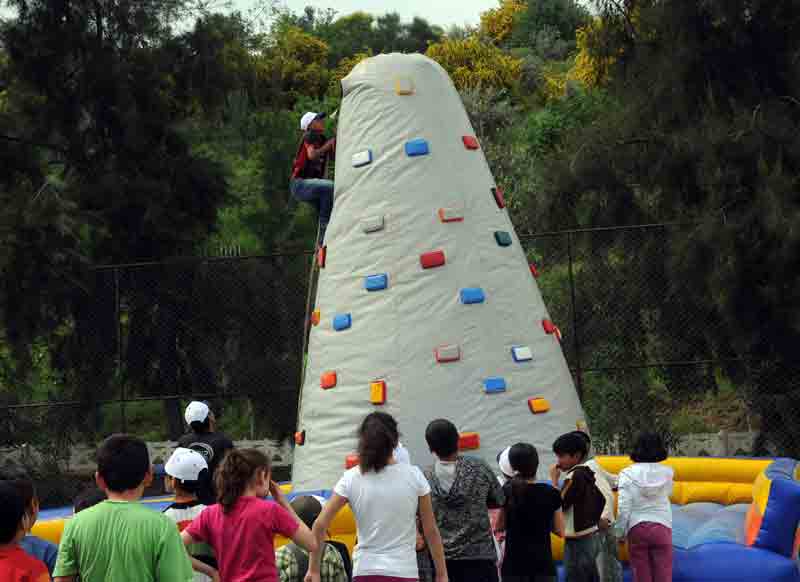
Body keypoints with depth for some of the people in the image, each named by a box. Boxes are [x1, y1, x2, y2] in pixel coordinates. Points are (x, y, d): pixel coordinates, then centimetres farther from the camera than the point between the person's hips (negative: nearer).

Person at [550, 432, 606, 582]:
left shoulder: (574, 477, -17)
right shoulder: (586, 473, 10)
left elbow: (559, 504, -17)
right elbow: (601, 499, 17)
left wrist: (554, 480, -10)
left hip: (578, 542, -9)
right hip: (591, 538, 9)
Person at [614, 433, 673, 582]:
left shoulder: (628, 474, -7)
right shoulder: (666, 473, -1)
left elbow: (624, 509, -10)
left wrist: (620, 533, 1)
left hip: (637, 529, -1)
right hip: (662, 528, 1)